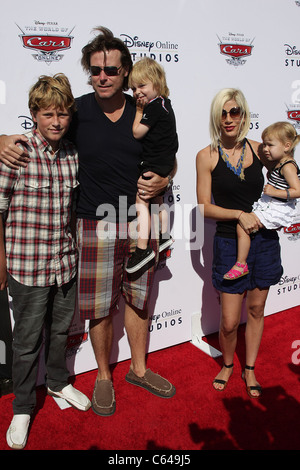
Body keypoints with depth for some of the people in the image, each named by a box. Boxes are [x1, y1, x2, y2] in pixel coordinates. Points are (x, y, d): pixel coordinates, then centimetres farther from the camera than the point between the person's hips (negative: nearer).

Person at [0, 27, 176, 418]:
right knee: (99, 308, 7)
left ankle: (139, 369, 37)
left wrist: (162, 181, -9)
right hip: (96, 227, -2)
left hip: (141, 224, 2)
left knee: (138, 299, 16)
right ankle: (104, 377, 32)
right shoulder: (77, 110, -4)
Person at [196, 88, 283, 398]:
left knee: (256, 309, 14)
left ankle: (250, 369, 36)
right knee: (229, 322, 1)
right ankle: (227, 364, 33)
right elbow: (205, 207, -7)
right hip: (230, 242, -2)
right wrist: (239, 214, -17)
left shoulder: (258, 149, 1)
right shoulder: (206, 156, -6)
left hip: (264, 239, 3)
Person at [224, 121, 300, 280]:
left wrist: (274, 192, -27)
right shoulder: (278, 163, 12)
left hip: (277, 210, -11)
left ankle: (241, 264, -12)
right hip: (269, 206, 11)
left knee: (242, 226, -20)